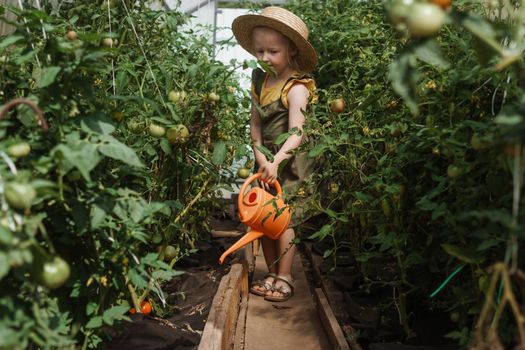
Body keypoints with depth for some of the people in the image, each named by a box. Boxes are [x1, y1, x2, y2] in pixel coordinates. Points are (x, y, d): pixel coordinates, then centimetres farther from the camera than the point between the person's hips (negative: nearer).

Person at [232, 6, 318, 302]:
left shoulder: (296, 88, -15)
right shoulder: (260, 82, 7)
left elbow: (296, 134, -24)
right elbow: (255, 125, 5)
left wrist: (276, 162, -37)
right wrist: (261, 160, -8)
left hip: (291, 162, -7)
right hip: (266, 161, 7)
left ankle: (285, 278, 6)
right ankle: (272, 274, 20)